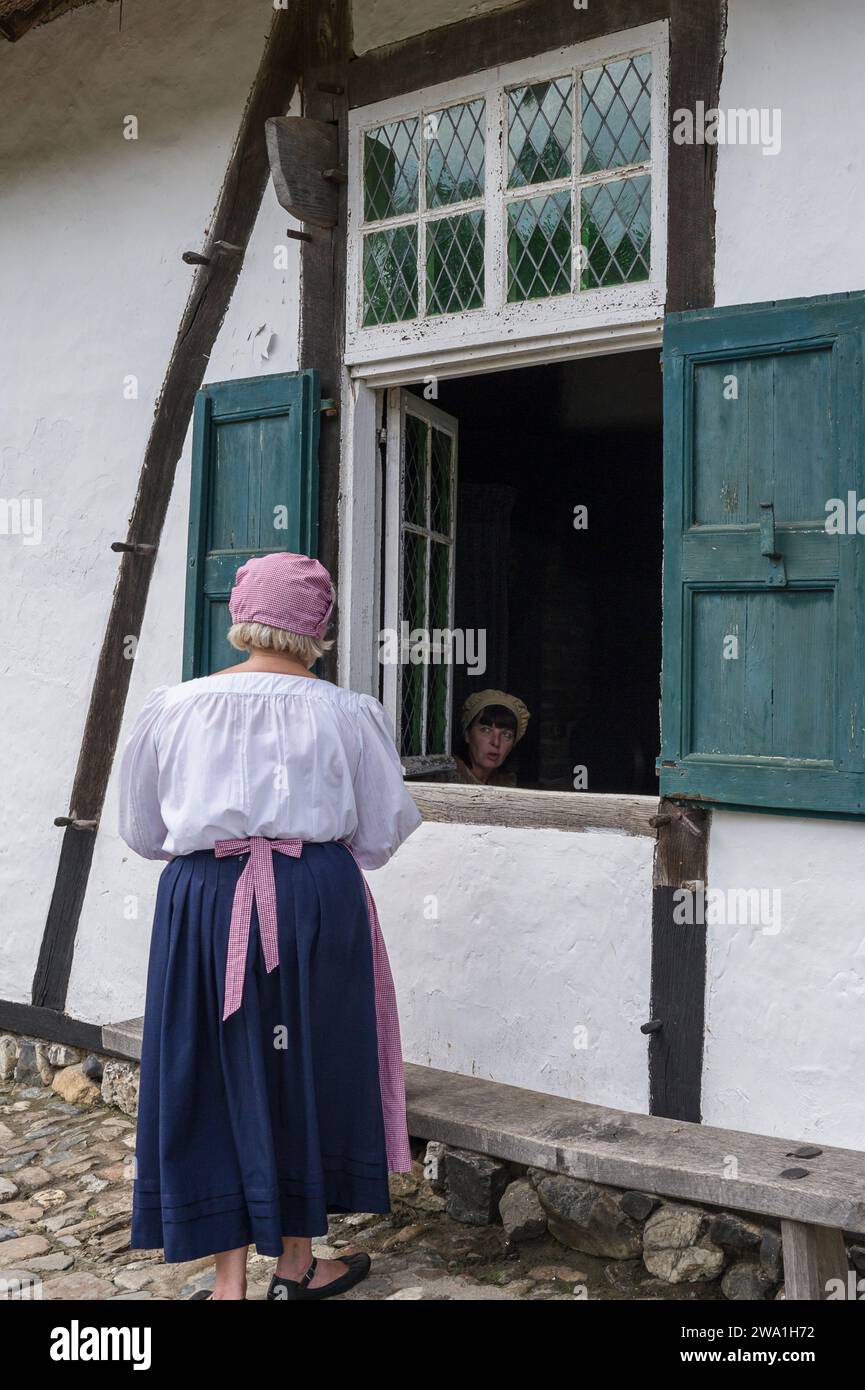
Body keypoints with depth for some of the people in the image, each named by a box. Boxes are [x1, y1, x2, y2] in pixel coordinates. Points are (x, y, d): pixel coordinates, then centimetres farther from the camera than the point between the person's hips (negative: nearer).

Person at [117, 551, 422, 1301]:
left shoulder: (175, 708, 0)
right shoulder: (348, 714, -4)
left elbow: (143, 831, 9)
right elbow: (380, 834, 3)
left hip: (202, 903, 1)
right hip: (318, 902, 0)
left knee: (214, 1081, 11)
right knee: (309, 1075, 14)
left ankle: (229, 1279, 16)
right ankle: (297, 1264, 28)